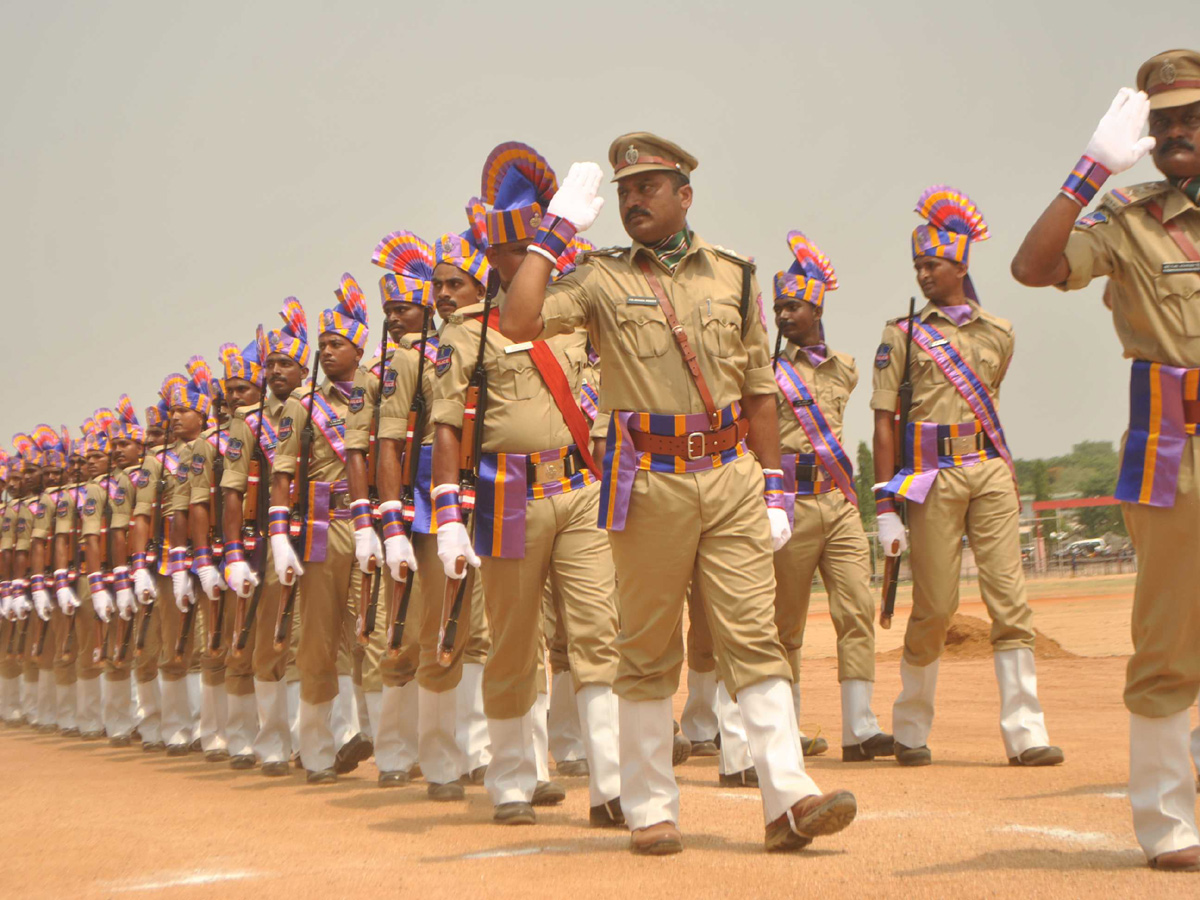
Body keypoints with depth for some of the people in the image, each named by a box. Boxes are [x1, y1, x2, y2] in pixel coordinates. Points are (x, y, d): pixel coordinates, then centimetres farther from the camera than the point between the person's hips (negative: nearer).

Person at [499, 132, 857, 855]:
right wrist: (559, 227, -7)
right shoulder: (601, 278, 5)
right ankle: (651, 808, 13)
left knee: (755, 636, -4)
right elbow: (518, 322, -12)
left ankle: (789, 799, -7)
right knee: (647, 650, 4)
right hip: (649, 483, -1)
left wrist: (775, 489, 9)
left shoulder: (734, 276, 12)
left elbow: (760, 391, 14)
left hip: (733, 476, 2)